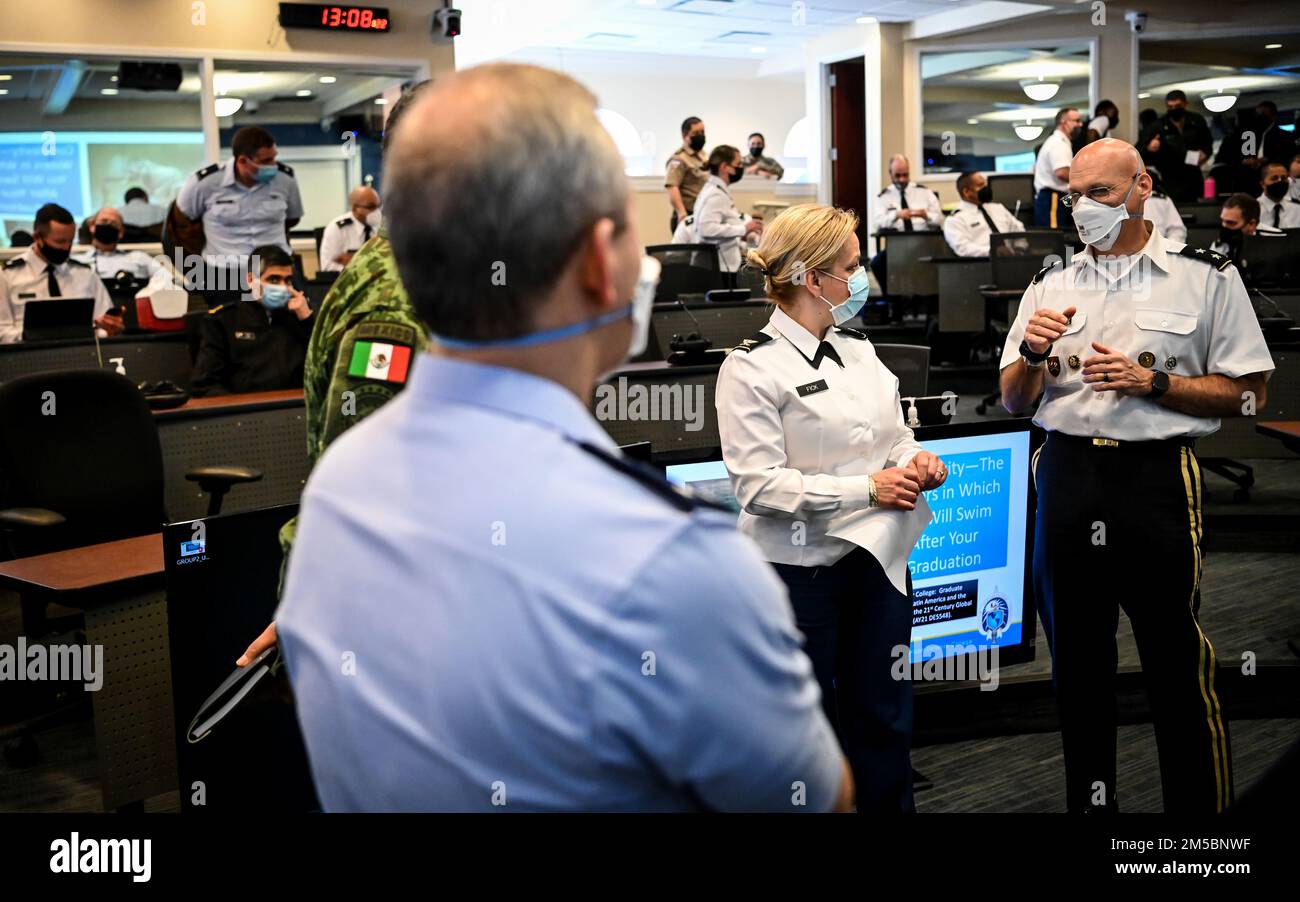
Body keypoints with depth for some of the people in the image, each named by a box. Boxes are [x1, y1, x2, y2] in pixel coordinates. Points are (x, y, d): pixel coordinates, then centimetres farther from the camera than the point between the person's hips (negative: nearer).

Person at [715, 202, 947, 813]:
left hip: (877, 558, 6)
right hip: (800, 569, -6)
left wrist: (916, 460, -4)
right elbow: (760, 483, -19)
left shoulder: (858, 349, 10)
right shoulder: (752, 368, -12)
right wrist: (865, 488, -20)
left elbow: (894, 437, 20)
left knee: (885, 716, 11)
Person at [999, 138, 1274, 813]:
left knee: (1177, 664, -1)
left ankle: (1201, 807, 14)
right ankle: (1089, 799, 27)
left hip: (1158, 478, -4)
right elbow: (1013, 400, 12)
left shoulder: (1207, 277, -1)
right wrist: (1033, 353, -9)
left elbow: (1247, 391, -3)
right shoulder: (1051, 286, 11)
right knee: (1076, 657, 13)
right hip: (1067, 473, 4)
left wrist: (1151, 382, -14)